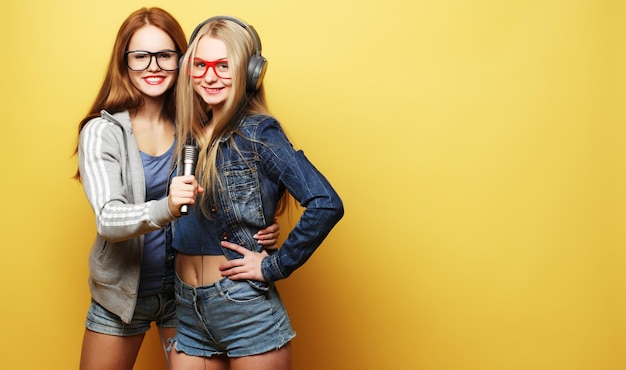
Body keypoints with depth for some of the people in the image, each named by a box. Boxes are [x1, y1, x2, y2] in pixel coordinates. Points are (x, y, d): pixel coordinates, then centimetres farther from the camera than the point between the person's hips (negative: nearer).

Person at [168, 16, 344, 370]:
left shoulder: (257, 132, -12)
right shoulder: (188, 131, 6)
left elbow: (326, 204, -22)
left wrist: (274, 267, -16)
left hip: (246, 310, -5)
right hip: (188, 311, 6)